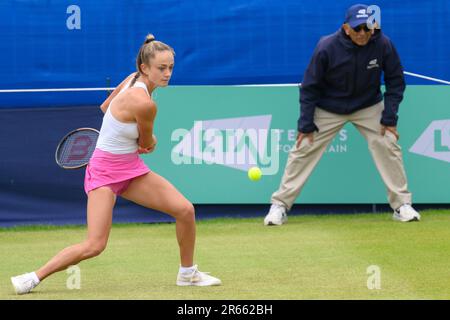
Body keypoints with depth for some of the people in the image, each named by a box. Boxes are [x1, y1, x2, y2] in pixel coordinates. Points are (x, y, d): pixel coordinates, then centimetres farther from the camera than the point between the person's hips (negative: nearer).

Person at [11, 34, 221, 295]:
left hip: (132, 169, 9)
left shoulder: (134, 79, -2)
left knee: (185, 209, -2)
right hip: (105, 173, -9)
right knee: (95, 246, -17)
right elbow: (148, 144, -8)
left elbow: (106, 106, 15)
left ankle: (188, 273, 17)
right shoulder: (145, 103, -27)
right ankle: (34, 278, -2)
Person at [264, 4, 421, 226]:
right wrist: (306, 124, -16)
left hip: (368, 106, 1)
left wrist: (389, 118, -15)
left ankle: (401, 205, 0)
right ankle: (280, 206, 3)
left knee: (387, 145, -11)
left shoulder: (383, 45, -23)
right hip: (328, 108, -1)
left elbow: (395, 81, -9)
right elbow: (310, 87, -16)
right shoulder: (327, 48, -27)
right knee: (304, 148, -6)